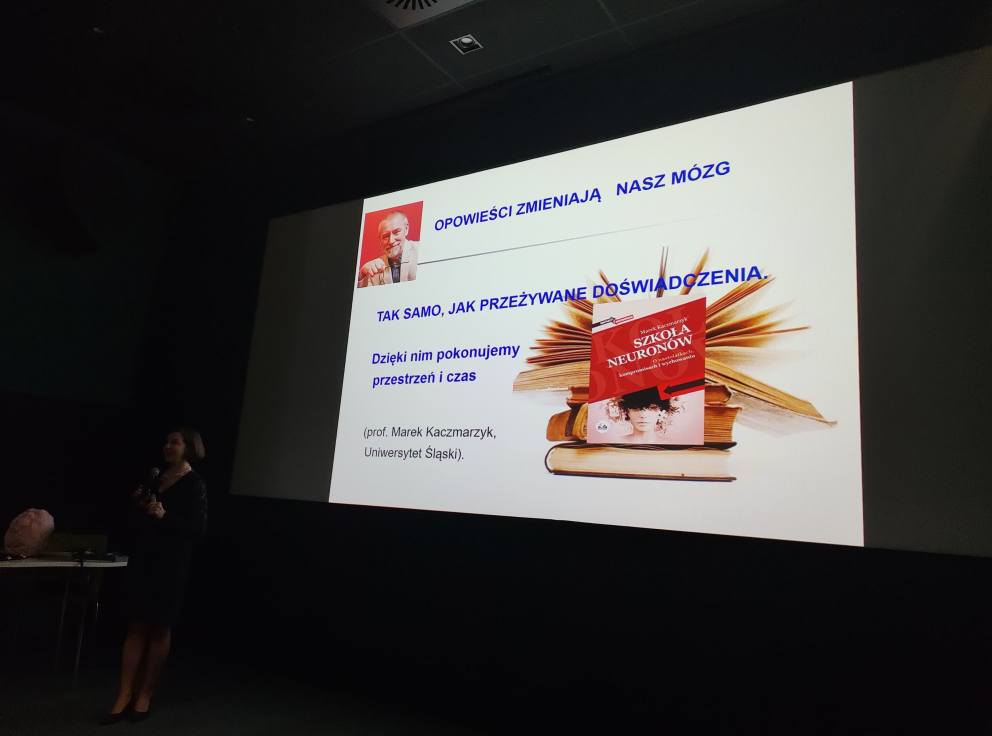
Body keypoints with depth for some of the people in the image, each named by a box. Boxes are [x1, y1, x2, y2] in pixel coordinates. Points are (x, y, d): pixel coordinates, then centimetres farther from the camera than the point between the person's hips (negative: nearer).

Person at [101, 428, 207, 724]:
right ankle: (124, 697, 12)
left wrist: (164, 516, -23)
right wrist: (137, 505, -2)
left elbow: (198, 528, -14)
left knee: (159, 629, 6)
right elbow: (136, 523, 18)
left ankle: (144, 696, 17)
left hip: (171, 565, -5)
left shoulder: (194, 484, -7)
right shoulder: (156, 479, 10)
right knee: (136, 627, 6)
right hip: (142, 560, 5)